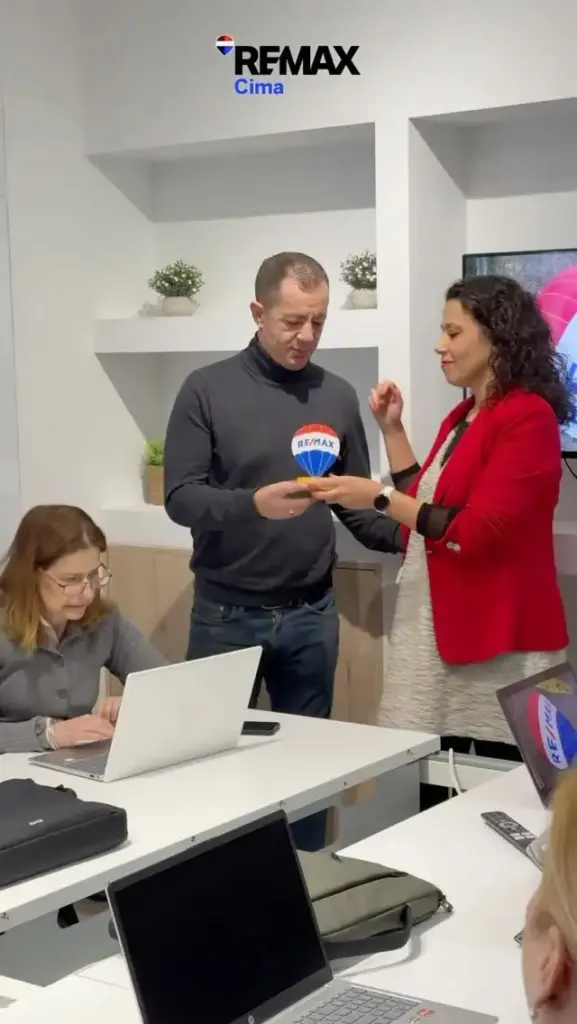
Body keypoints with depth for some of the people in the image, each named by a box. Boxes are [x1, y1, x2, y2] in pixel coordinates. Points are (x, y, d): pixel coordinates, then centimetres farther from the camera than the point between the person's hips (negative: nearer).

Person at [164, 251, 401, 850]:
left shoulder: (337, 396, 4)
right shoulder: (207, 390, -5)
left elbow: (357, 504, 8)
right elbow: (180, 497, -11)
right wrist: (252, 504, -28)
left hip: (311, 614, 3)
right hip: (226, 614, -2)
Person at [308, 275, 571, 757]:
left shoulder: (528, 417, -12)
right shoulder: (461, 417, 15)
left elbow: (478, 531, -19)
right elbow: (424, 504, 20)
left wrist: (379, 498, -19)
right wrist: (392, 430, 15)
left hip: (497, 643, -8)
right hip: (435, 634, 8)